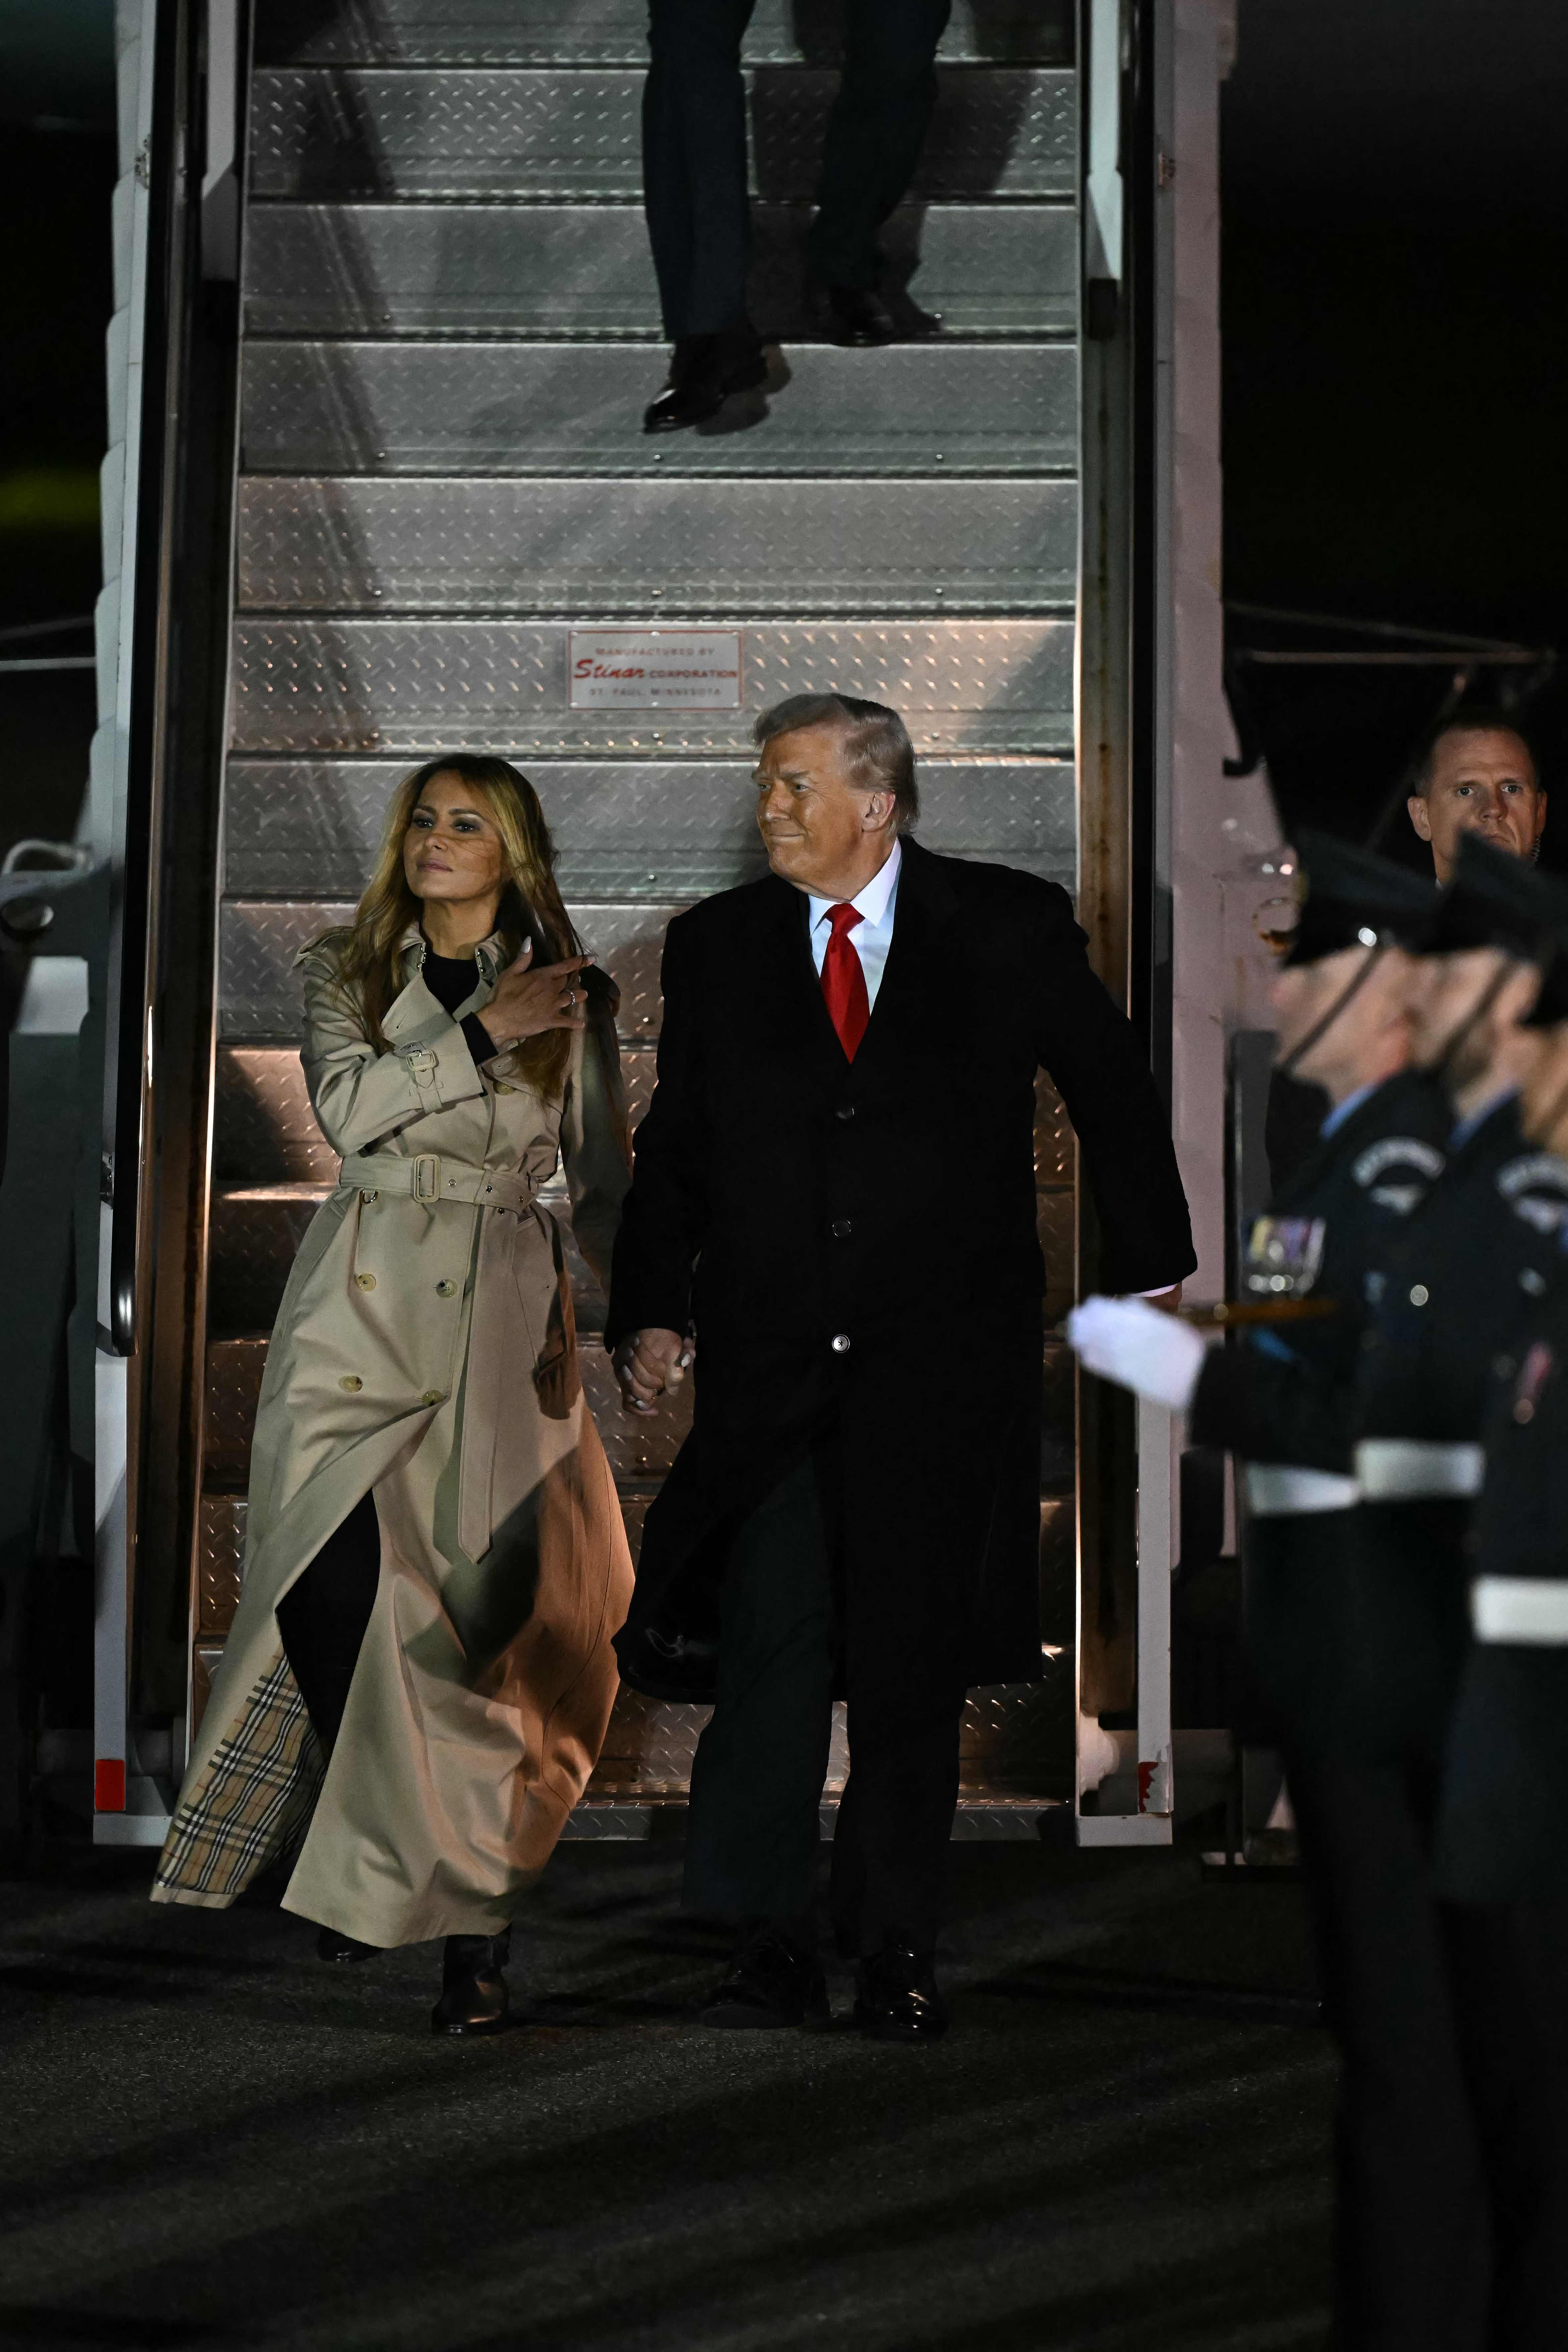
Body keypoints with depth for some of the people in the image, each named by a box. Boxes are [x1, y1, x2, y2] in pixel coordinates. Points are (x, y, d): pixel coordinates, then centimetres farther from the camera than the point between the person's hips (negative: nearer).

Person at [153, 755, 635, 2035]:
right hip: (359, 1308, 1)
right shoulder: (345, 971, 12)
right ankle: (374, 1859, 10)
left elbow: (603, 1182, 12)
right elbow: (350, 1108, -6)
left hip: (501, 1320, -1)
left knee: (484, 1614, -7)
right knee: (334, 1585, -14)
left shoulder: (572, 997, 11)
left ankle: (475, 1924, 1)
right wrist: (481, 1034, -11)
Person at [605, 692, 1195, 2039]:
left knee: (910, 1662, 2)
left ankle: (898, 1953, 12)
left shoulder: (1008, 930, 2)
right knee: (769, 1645, -8)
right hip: (767, 1362, 1)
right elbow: (674, 1149, 12)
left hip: (941, 1366, -1)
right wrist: (652, 1311, 1)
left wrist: (1151, 1272, 11)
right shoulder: (717, 946, 9)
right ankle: (771, 1950, -1)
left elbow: (1113, 1092, 12)